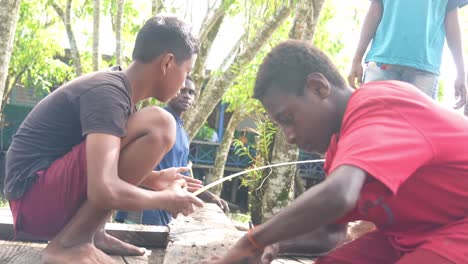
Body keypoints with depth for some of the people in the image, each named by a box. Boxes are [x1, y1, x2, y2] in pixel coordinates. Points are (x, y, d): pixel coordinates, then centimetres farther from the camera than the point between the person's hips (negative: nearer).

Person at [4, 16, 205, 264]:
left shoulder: (112, 87, 10)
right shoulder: (109, 93, -19)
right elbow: (104, 190, -30)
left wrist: (154, 178, 13)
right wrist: (165, 199, -14)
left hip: (54, 192, 10)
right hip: (36, 199, -10)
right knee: (158, 126, -21)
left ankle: (93, 233, 5)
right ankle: (70, 243, -15)